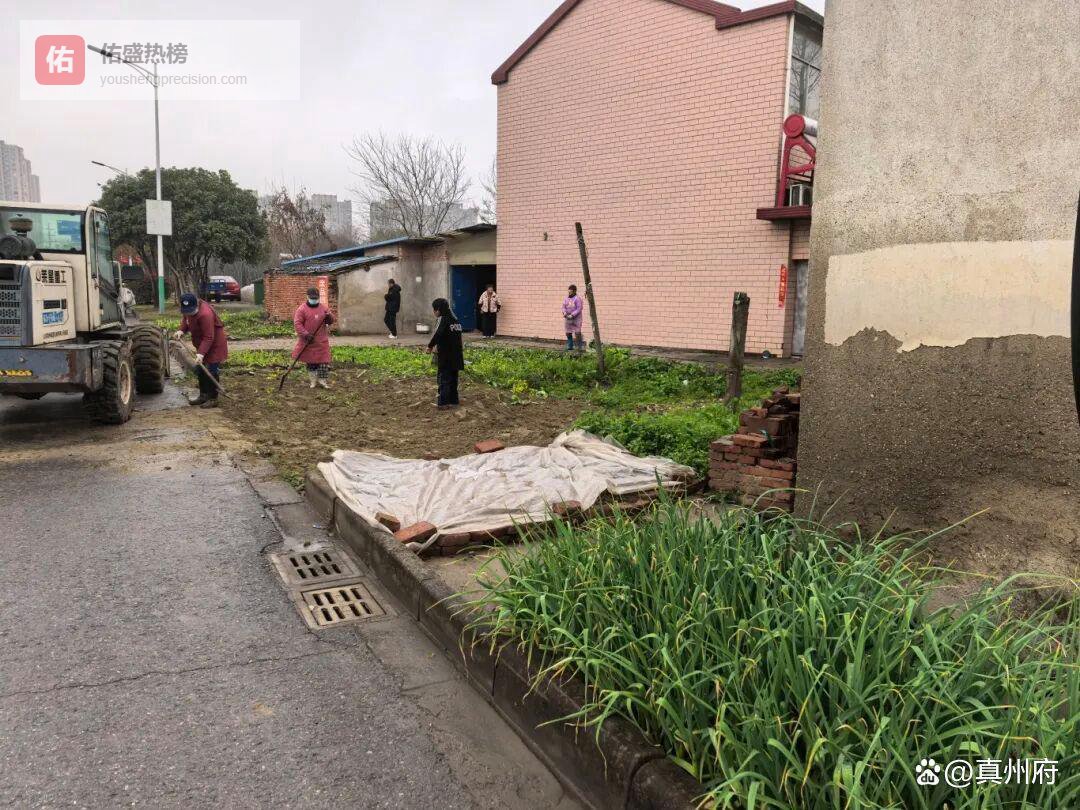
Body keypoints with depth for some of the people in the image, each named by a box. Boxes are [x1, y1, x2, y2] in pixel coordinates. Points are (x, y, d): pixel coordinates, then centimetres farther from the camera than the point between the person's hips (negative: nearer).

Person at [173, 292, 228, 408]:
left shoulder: (205, 314, -33)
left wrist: (201, 353, -37)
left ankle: (213, 399, 2)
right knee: (200, 371, 16)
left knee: (211, 371, -8)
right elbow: (185, 320, 12)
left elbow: (208, 338, -32)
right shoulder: (188, 310, -7)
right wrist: (181, 330, -9)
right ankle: (203, 396, 28)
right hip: (202, 345, 10)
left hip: (214, 345, -10)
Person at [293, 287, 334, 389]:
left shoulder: (324, 307, 7)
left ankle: (323, 380, 8)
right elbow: (297, 323, -10)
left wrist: (329, 317, -14)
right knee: (310, 361, 8)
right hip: (308, 340, -2)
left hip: (321, 341, 2)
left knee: (323, 361, -2)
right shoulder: (302, 309, -4)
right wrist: (305, 334, -21)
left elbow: (331, 320, 11)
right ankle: (313, 380, 19)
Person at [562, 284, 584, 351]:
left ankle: (581, 347, 5)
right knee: (568, 333, 10)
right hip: (568, 318, 6)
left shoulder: (577, 299, -11)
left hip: (576, 318, -6)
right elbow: (564, 306, 7)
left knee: (577, 333, -7)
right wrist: (564, 312, -13)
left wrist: (572, 315, -22)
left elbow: (579, 309, -15)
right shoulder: (567, 298, 8)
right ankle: (570, 347, 21)